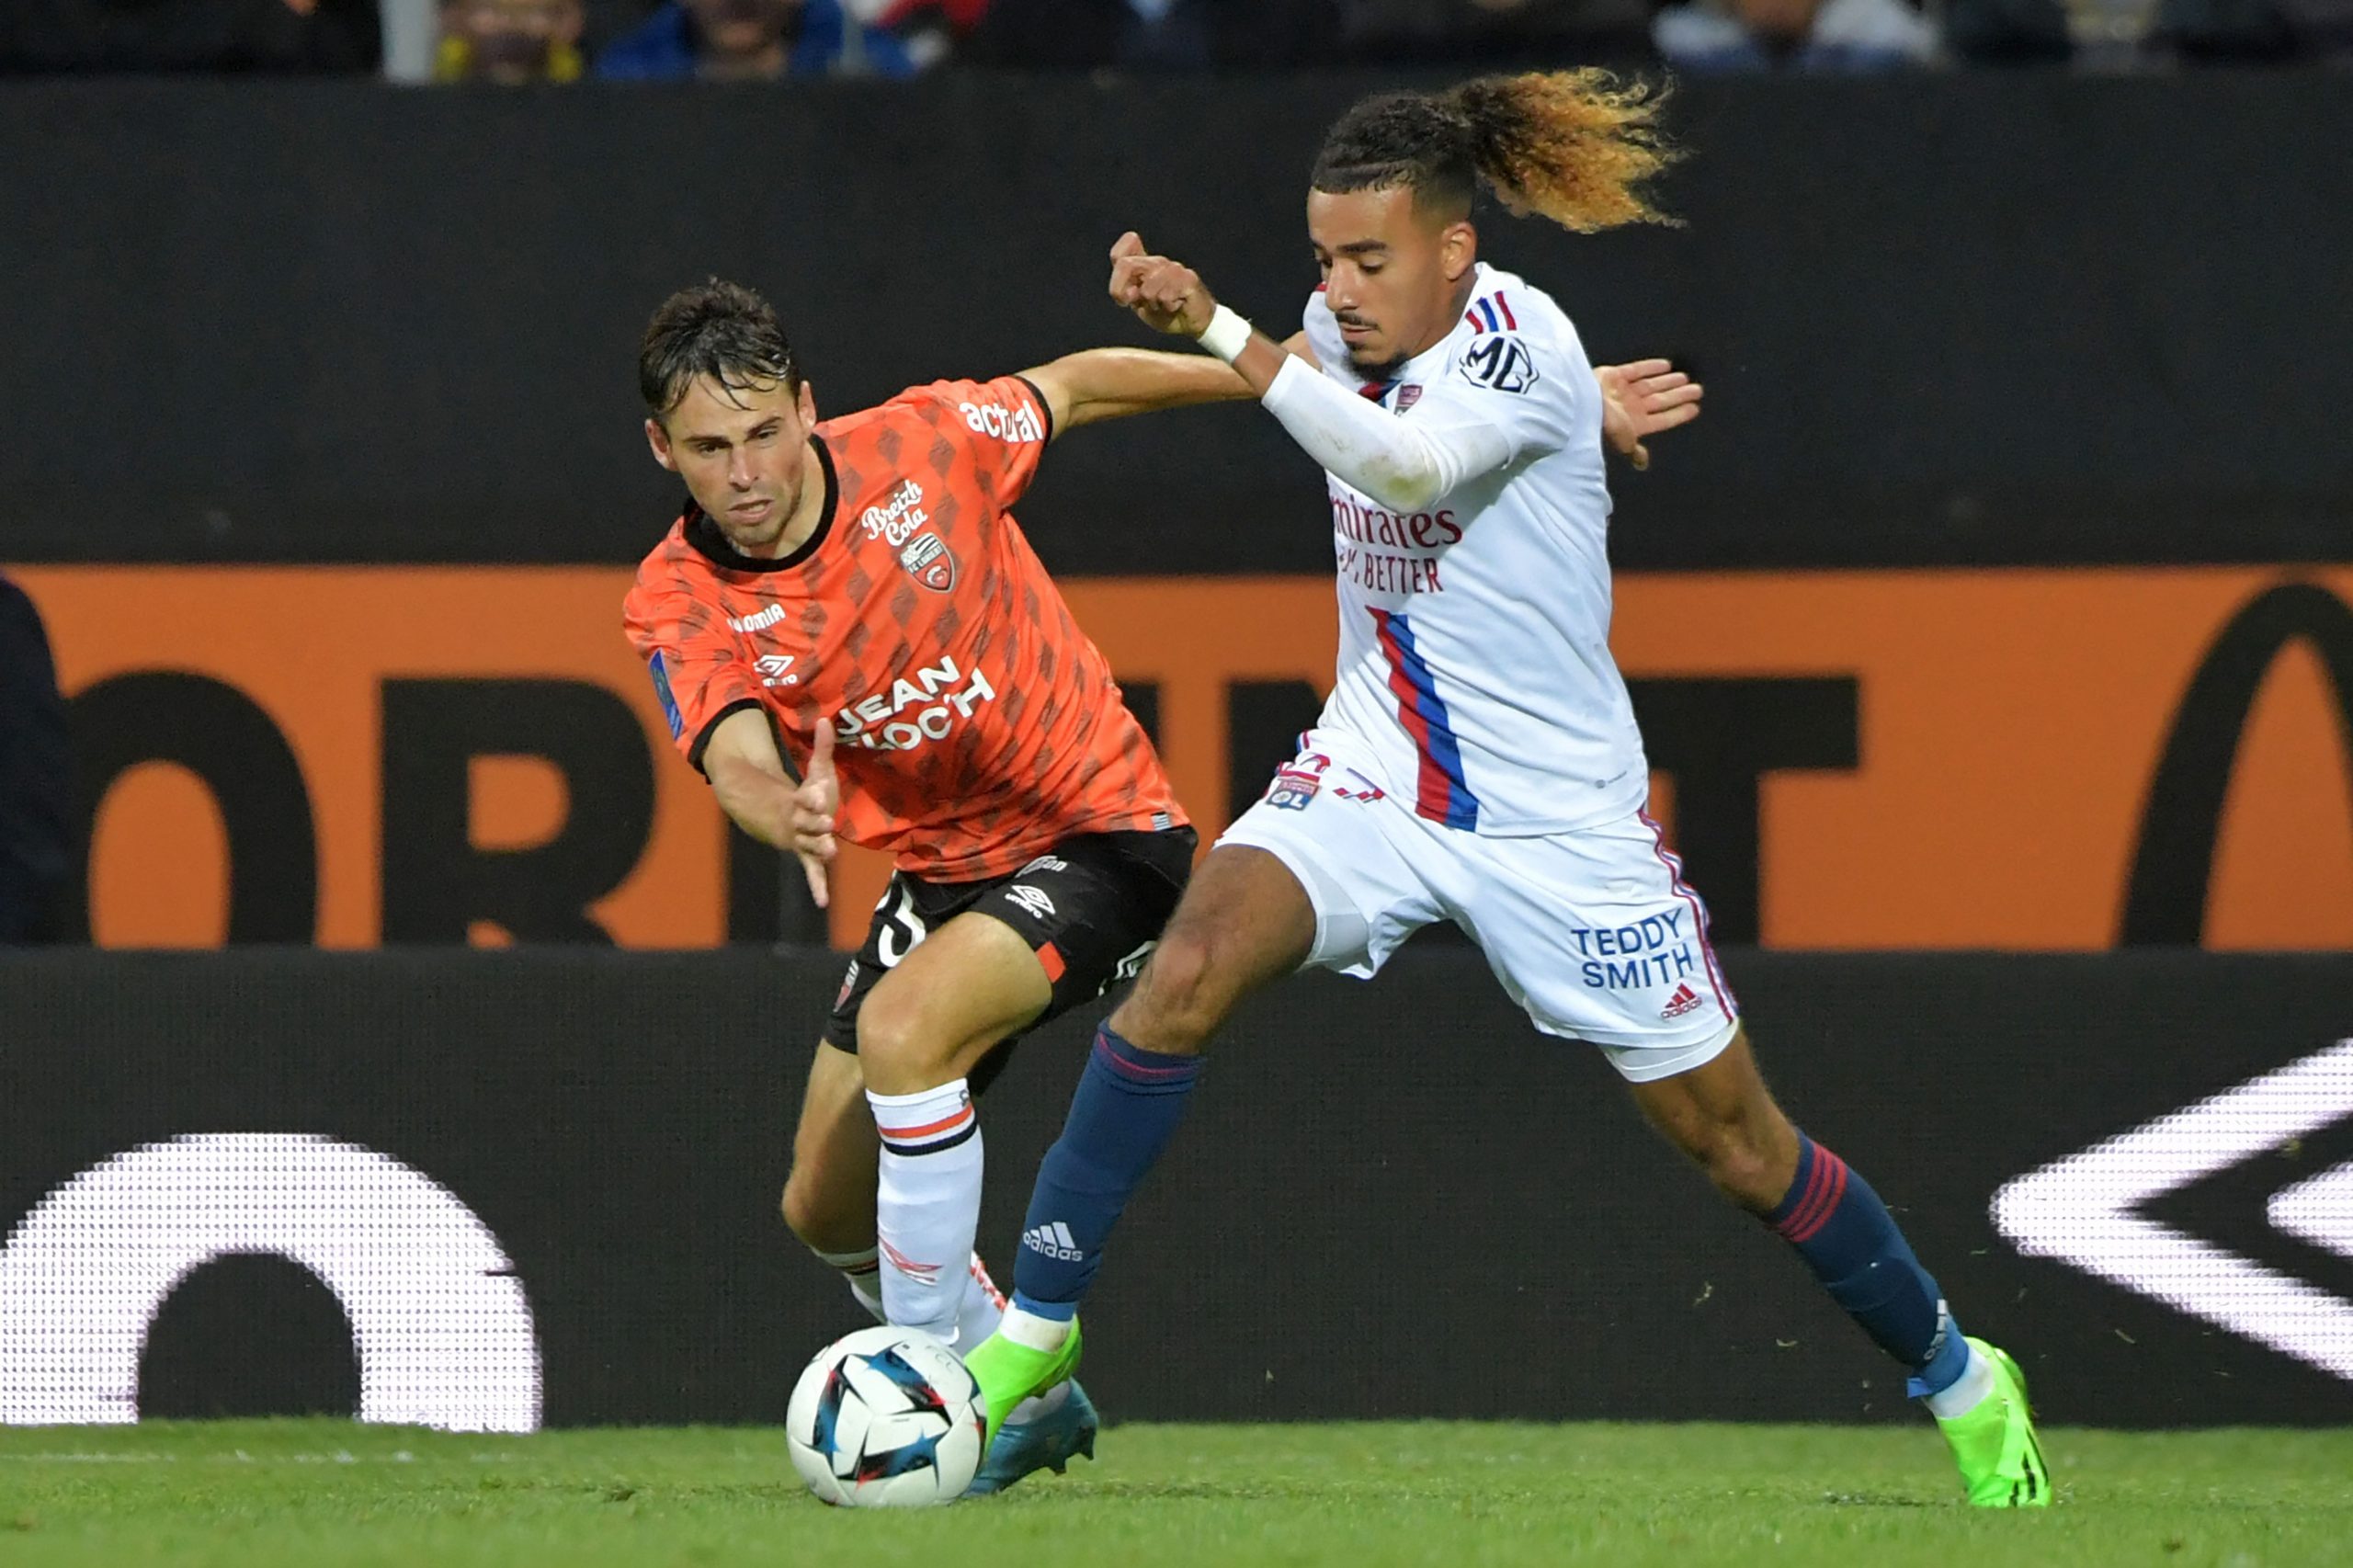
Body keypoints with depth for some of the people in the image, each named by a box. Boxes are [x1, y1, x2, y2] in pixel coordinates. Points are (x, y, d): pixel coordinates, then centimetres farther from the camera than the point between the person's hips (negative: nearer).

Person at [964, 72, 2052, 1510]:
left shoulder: (1519, 338, -20)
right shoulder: (1360, 335, 0)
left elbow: (1407, 465, -40)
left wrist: (1217, 328, -44)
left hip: (1561, 815, -5)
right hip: (1376, 775, 5)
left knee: (1734, 1139, 3)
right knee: (1193, 961, -23)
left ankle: (1957, 1374, 26)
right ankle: (1036, 1327, -17)